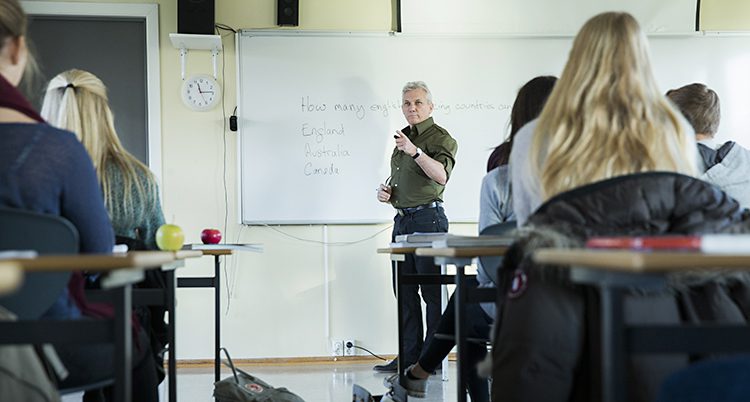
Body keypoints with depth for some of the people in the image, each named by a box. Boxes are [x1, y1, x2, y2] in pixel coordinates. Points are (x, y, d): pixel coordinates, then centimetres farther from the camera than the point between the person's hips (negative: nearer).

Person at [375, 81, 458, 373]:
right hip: (402, 218, 9)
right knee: (404, 291, 9)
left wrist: (415, 151, -35)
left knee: (433, 291, -7)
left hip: (427, 217, -9)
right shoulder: (403, 137, 20)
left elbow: (441, 175, -24)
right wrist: (385, 190, 10)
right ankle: (409, 356, 15)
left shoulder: (440, 137, -5)